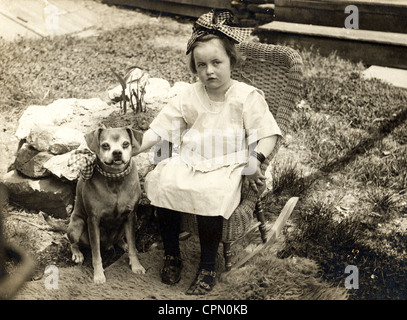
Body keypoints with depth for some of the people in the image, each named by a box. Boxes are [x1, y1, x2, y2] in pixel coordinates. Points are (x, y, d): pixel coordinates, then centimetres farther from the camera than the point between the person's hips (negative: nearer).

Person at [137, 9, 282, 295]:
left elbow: (268, 134, -5)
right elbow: (159, 130, 6)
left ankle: (207, 268, -12)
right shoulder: (189, 96, 7)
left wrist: (255, 161, -22)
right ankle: (172, 256, -2)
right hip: (189, 161, 4)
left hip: (227, 166, -4)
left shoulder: (247, 96, -3)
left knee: (210, 194, -32)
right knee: (163, 182, -23)